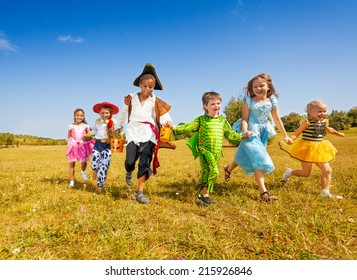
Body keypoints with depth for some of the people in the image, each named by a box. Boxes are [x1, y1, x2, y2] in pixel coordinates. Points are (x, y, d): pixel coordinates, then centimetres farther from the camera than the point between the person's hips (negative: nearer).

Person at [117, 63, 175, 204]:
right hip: (133, 133, 1)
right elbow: (124, 114, 18)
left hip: (149, 135, 0)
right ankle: (129, 173, 32)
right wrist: (118, 128, 25)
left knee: (145, 163, -4)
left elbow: (165, 117, -8)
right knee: (130, 160, -7)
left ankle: (140, 192, 4)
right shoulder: (131, 99, 7)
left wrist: (168, 122, -30)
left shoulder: (156, 102, 3)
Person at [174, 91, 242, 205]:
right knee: (213, 171, -20)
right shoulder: (201, 120, -1)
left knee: (206, 172, 10)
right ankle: (205, 192, -3)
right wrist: (175, 129, -22)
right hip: (204, 150, -4)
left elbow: (230, 134, 20)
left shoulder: (222, 120, 12)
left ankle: (202, 192, 26)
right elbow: (188, 126, -10)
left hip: (216, 152, 5)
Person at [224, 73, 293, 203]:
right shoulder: (249, 101, -10)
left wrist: (285, 136, 15)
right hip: (251, 133, -5)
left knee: (245, 156, 15)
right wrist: (245, 131, -32)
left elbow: (277, 120, 10)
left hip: (263, 133, 5)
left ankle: (228, 169, 43)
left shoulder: (272, 101, 2)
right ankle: (263, 192, -13)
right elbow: (244, 119, -13)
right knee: (260, 159, -16)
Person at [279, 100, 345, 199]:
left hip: (319, 151, 7)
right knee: (306, 173, 4)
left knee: (327, 170, 0)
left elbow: (329, 129, 29)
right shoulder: (307, 123, -16)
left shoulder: (324, 122, 5)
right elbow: (296, 134, -19)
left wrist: (338, 133, 47)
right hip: (307, 150, -7)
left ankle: (325, 192, 10)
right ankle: (290, 172, 31)